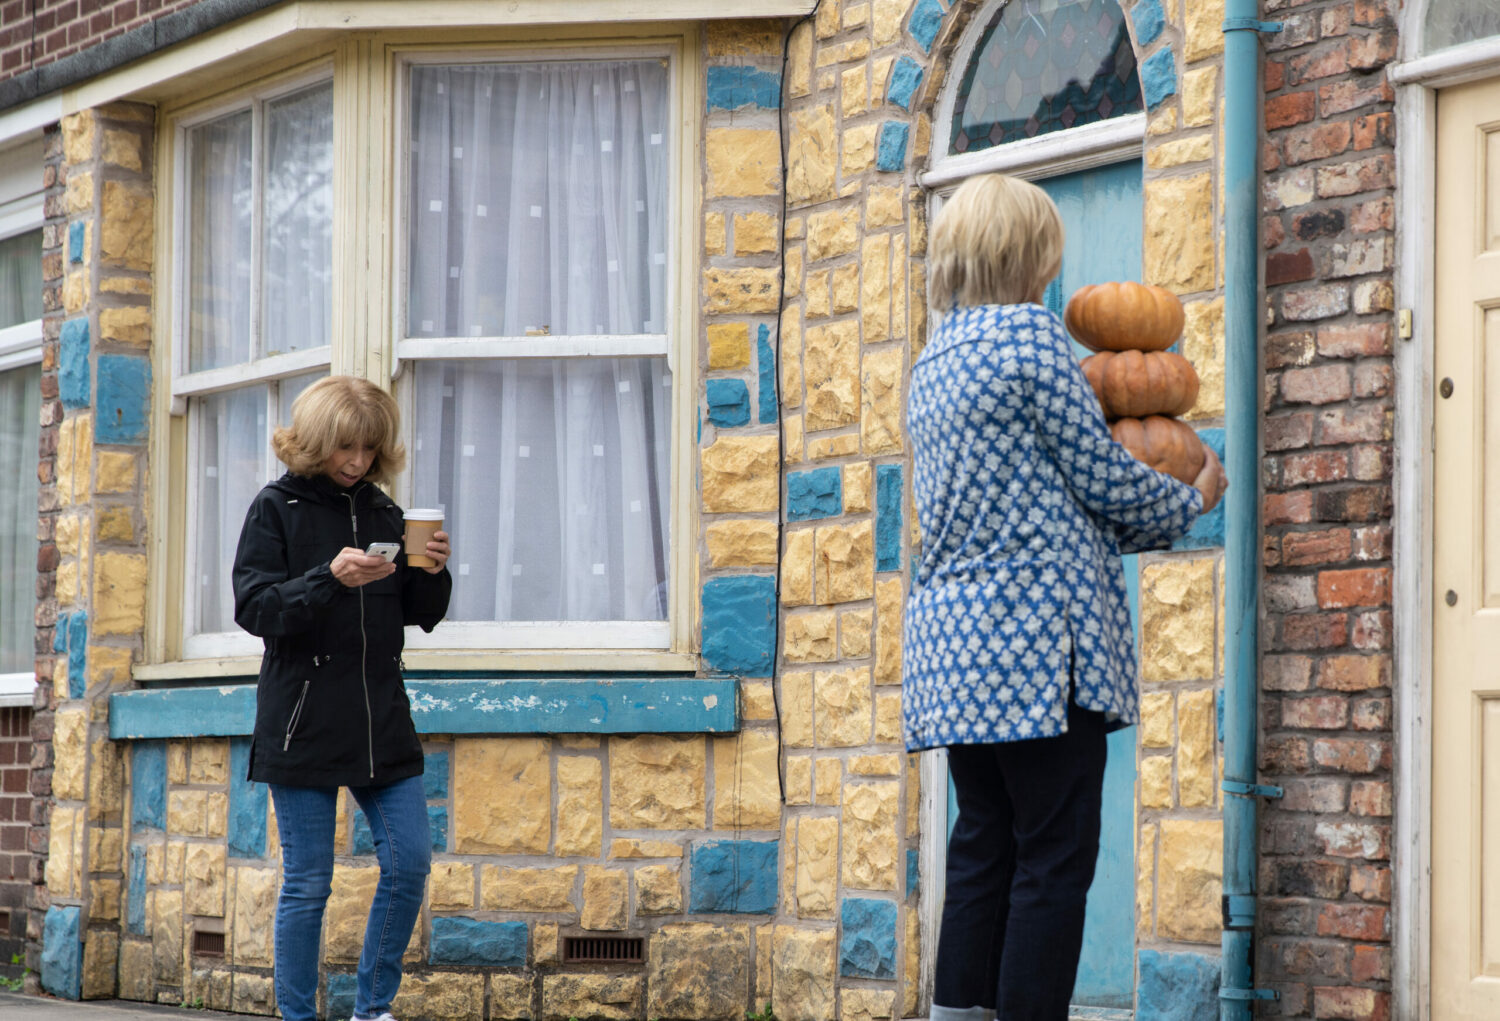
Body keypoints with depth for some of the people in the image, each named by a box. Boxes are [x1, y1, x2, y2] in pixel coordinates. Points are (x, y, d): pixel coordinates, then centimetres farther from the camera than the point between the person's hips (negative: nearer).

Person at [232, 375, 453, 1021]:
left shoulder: (382, 513, 11)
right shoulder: (277, 508, -2)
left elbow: (420, 616, 14)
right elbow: (255, 607, -11)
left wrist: (432, 574, -7)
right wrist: (330, 579, -25)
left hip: (381, 723, 5)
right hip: (304, 721, -5)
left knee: (410, 862, 1)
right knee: (307, 883, 0)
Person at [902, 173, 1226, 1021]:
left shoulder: (934, 361, 18)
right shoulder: (1030, 333, -8)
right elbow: (1106, 482, -6)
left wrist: (1138, 514, 28)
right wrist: (1192, 501, 13)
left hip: (953, 639, 8)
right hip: (1036, 632, -8)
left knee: (985, 848, 9)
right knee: (1056, 857, -5)